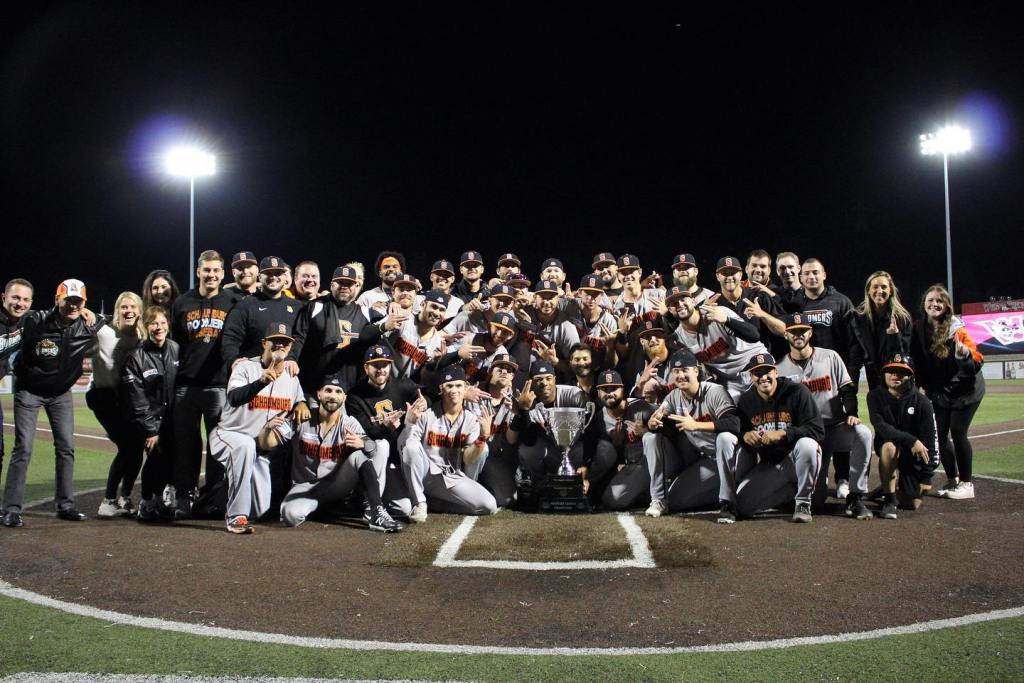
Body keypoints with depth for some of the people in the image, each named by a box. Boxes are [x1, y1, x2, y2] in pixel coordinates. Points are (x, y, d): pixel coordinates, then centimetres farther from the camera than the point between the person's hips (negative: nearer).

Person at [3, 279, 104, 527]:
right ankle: (12, 509, -2)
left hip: (61, 392, 4)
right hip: (29, 390, -3)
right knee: (23, 448, -9)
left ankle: (65, 505, 13)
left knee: (66, 447, 3)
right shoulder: (34, 321, -22)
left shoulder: (88, 327, -14)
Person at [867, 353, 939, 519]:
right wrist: (911, 441, -39)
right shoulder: (875, 396, -13)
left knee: (912, 504, -2)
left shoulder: (921, 401, -13)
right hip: (887, 445, -1)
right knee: (889, 446, -38)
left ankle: (897, 485, 33)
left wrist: (926, 478, -11)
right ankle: (889, 499, -25)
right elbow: (880, 426, -27)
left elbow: (930, 441, -10)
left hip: (913, 456, 1)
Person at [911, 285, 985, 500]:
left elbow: (977, 363, -22)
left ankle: (966, 483, 9)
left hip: (964, 390, -4)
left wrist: (965, 355, -40)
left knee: (957, 432, -6)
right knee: (940, 434, 4)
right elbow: (918, 361, 4)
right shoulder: (919, 329, -6)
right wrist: (921, 385, -5)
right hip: (939, 392, 4)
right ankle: (952, 480, 21)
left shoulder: (957, 329, -18)